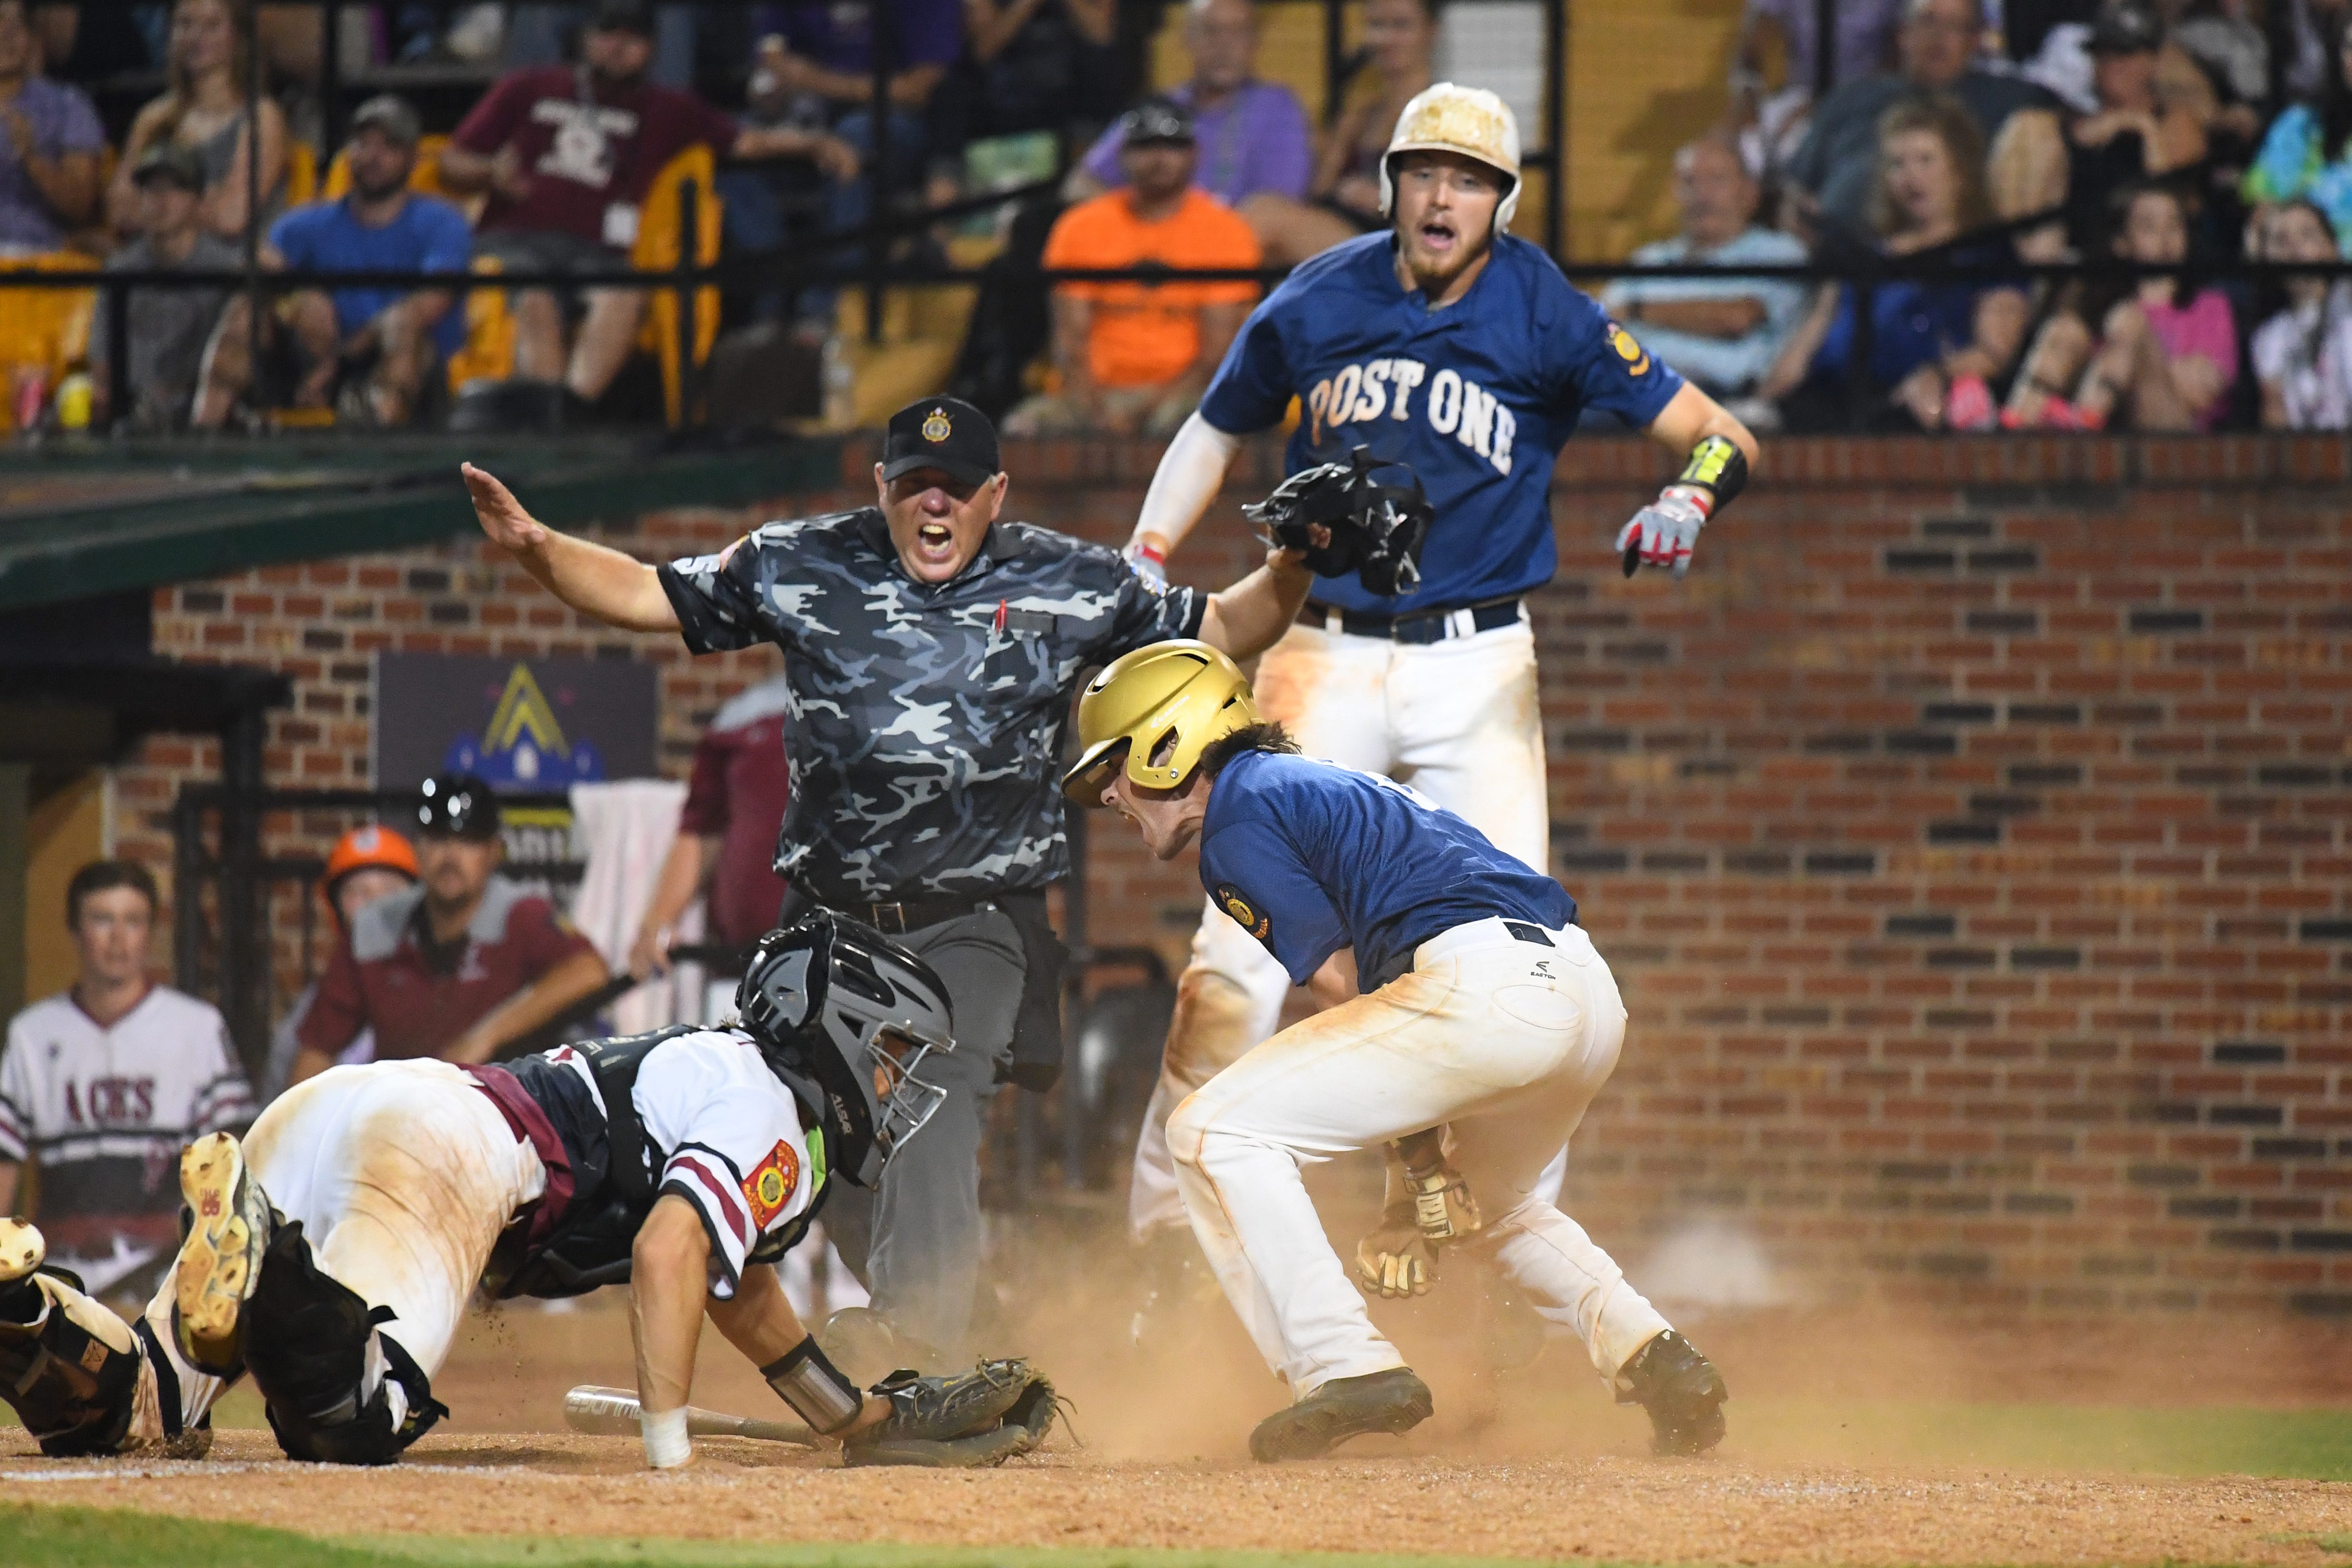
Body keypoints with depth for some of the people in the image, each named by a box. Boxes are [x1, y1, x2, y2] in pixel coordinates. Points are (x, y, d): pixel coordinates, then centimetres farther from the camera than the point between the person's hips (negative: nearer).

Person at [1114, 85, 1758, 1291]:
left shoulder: (1546, 321, -6)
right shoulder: (1315, 307, 0)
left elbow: (1722, 437, -6)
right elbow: (1215, 432, 17)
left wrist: (1689, 497, -29)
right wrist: (1137, 569, 4)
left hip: (1477, 668, 0)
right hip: (1322, 658, 1)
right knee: (1243, 947, -10)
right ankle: (1168, 1230, -2)